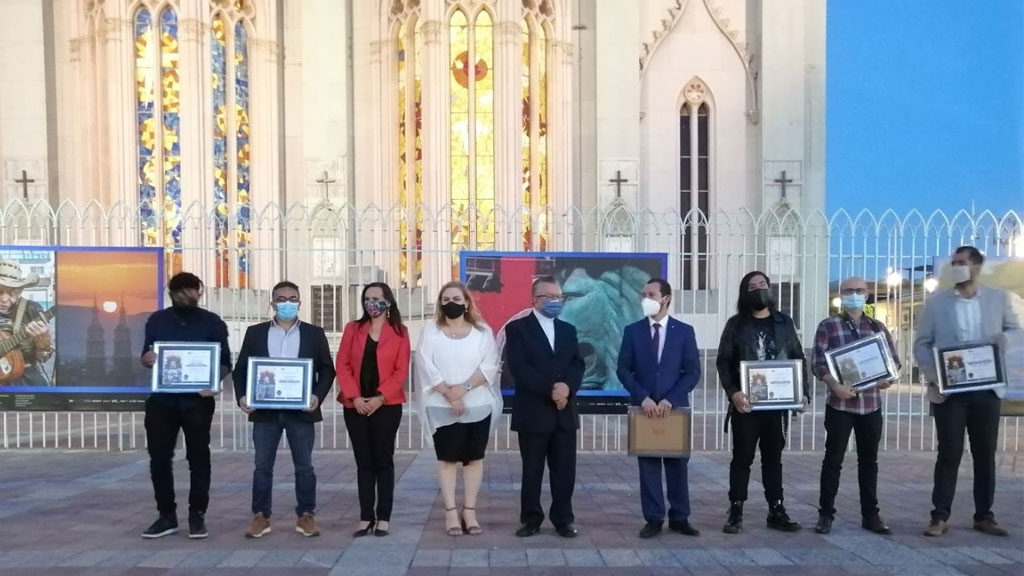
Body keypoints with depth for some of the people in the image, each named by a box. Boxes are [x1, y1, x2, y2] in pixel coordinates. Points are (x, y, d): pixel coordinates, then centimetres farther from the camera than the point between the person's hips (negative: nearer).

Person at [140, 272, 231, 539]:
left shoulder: (213, 322, 0)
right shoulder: (156, 320, 8)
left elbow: (225, 362, 0)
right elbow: (145, 357, 14)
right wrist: (148, 358, -11)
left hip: (197, 401, -2)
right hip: (162, 400, 3)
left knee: (198, 458, 3)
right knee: (159, 458, 5)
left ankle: (197, 515, 13)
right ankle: (166, 515, 17)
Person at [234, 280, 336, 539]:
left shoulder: (314, 333, 6)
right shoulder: (255, 333, 8)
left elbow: (327, 370, 4)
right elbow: (240, 369, 7)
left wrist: (317, 396, -12)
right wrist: (242, 396, -9)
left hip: (301, 411, -1)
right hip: (265, 410, 1)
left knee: (304, 466, 5)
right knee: (262, 466, 6)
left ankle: (306, 515, 15)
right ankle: (261, 516, 17)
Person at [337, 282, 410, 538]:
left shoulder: (399, 332, 3)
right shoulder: (353, 329, 9)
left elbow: (401, 371, -3)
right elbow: (342, 366, 3)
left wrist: (380, 398, -13)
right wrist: (354, 397, -10)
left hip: (387, 405, -2)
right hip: (355, 406, 2)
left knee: (383, 460, 2)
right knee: (363, 462, 6)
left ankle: (384, 518, 8)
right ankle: (366, 518, 11)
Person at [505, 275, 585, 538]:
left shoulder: (568, 330, 15)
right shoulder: (517, 328, -2)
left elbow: (578, 365, 6)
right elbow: (519, 368, -13)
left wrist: (567, 387, -15)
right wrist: (550, 389, -18)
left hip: (565, 412, 4)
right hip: (533, 412, -4)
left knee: (564, 471, 7)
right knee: (532, 471, 5)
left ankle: (563, 519, 17)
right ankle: (531, 519, 16)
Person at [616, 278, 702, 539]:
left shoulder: (684, 331, 0)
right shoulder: (632, 331, 2)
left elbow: (693, 372, -2)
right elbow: (624, 370, 0)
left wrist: (670, 400, -13)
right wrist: (643, 398, -13)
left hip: (675, 407, 0)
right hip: (645, 407, 1)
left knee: (677, 465, 7)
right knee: (648, 465, 4)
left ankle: (679, 518, 17)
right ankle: (654, 519, 12)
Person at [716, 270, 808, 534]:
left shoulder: (784, 322, 8)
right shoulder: (736, 324, 0)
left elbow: (798, 359, 9)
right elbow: (723, 362, -5)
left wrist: (803, 391, -3)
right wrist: (733, 392, -19)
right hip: (746, 403, -2)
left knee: (773, 458, 11)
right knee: (742, 458, 4)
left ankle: (776, 512, 18)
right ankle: (736, 513, 8)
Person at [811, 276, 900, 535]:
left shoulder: (878, 327, 10)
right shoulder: (827, 326, 0)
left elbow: (893, 360, 11)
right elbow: (818, 362, -6)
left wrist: (888, 378, -10)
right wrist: (835, 386, -21)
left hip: (871, 404, 4)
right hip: (840, 404, -3)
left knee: (869, 461, 11)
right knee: (833, 460, 1)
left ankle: (870, 515, 20)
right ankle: (826, 514, 9)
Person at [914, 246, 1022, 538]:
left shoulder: (999, 298, 6)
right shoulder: (936, 302, 2)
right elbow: (922, 344, 1)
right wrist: (932, 377, -13)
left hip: (987, 389, 2)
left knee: (985, 455, 9)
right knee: (949, 454, 0)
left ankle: (984, 516, 21)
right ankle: (940, 517, 7)